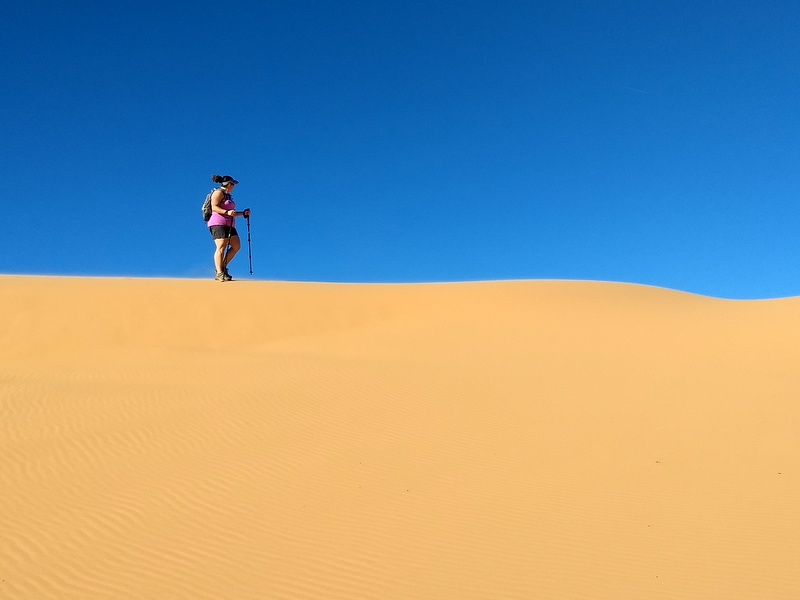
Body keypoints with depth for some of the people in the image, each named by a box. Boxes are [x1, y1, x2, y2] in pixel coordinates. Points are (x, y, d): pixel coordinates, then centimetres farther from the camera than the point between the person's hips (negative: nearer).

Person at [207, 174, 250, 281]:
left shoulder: (228, 196, 26)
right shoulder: (218, 193, -1)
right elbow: (214, 207, -14)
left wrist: (243, 213, 18)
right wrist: (227, 212, -26)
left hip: (229, 225, 9)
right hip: (218, 223, -9)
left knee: (236, 246, 0)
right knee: (221, 247, -16)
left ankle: (222, 267, 6)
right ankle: (219, 273, -20)